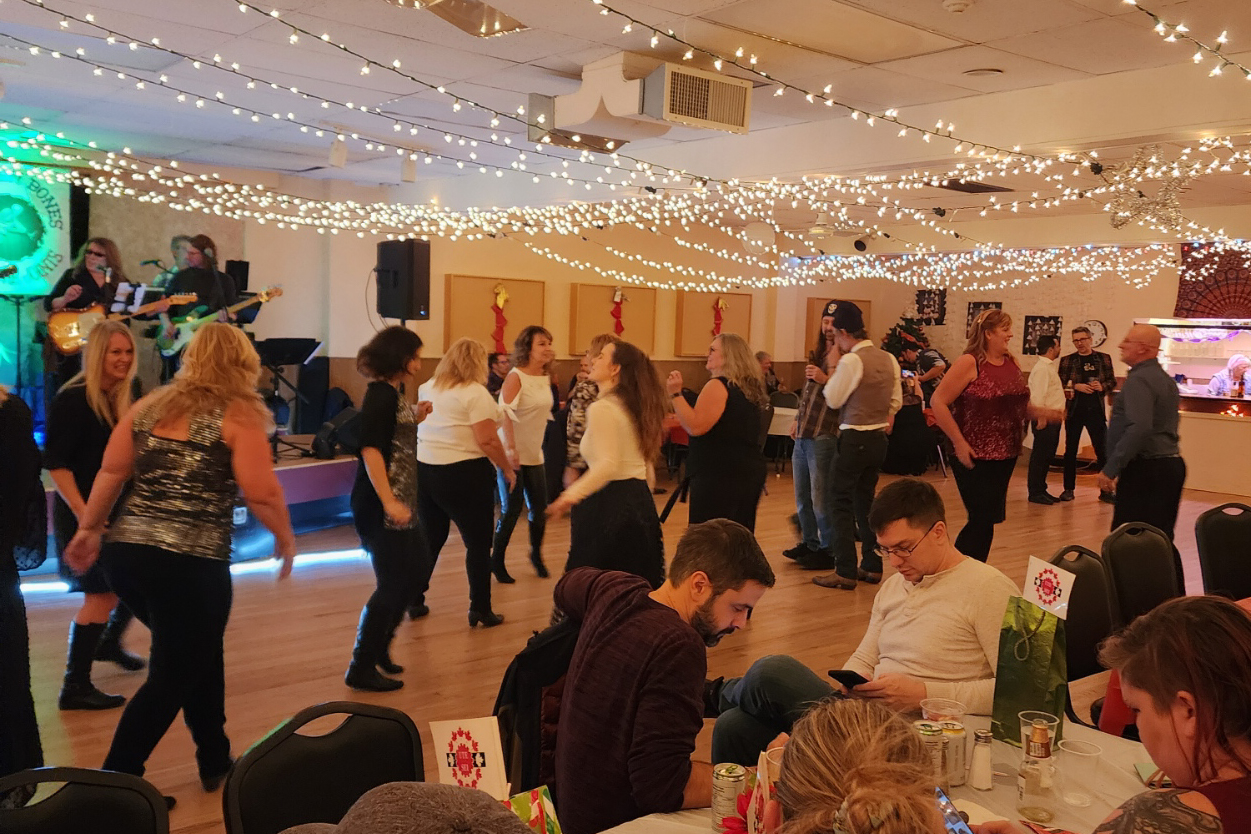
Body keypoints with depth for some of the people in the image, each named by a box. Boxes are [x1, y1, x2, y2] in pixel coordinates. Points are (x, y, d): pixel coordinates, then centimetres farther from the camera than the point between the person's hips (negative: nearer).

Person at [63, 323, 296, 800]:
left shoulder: (149, 406, 12)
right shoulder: (239, 415, -5)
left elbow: (111, 472, 8)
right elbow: (262, 494, -11)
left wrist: (88, 530, 16)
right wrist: (285, 539, 4)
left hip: (124, 552, 7)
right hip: (190, 563, -7)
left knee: (199, 653, 23)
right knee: (173, 676, 9)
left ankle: (215, 762, 33)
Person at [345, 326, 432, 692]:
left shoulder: (391, 393, 13)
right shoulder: (381, 394, -16)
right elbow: (371, 449, -25)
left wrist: (415, 419, 8)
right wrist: (388, 502, -29)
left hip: (400, 500, 10)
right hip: (381, 505, -10)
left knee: (417, 568, 19)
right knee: (392, 584, -3)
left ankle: (379, 646, 32)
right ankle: (362, 668, 9)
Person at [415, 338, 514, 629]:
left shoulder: (427, 388, 9)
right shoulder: (476, 393, -13)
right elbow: (488, 441, -18)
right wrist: (507, 469, -6)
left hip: (423, 470, 7)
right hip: (463, 474, -7)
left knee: (430, 539, 18)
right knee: (479, 543, 4)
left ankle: (415, 601, 24)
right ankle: (480, 610, 7)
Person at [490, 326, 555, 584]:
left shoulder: (546, 378, 8)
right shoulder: (515, 377, -13)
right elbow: (505, 413, -22)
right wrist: (511, 449, -30)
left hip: (535, 454, 7)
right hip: (511, 454, -6)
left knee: (539, 508, 7)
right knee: (511, 509, -3)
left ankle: (536, 554, 29)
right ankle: (497, 561, 13)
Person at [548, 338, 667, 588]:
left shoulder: (601, 409, -12)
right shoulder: (635, 408, 16)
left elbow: (608, 464, -24)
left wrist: (573, 494, -30)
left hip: (609, 505, -9)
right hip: (641, 502, 9)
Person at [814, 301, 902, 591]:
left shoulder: (851, 361, -17)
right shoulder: (889, 359, 7)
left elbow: (833, 400, -9)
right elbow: (896, 401, 11)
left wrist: (832, 369, 0)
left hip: (854, 439, -8)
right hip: (878, 439, 8)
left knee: (840, 502, 0)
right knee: (865, 500, 17)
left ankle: (845, 572, -1)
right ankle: (872, 566, 21)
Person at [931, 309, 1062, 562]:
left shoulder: (1012, 362, 11)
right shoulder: (969, 363, -11)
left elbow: (1018, 405, 23)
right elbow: (938, 402, -15)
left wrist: (1040, 413, 2)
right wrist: (959, 442, -18)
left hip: (1005, 456, 7)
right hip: (975, 458, -7)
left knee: (987, 520, 12)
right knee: (982, 521, -6)